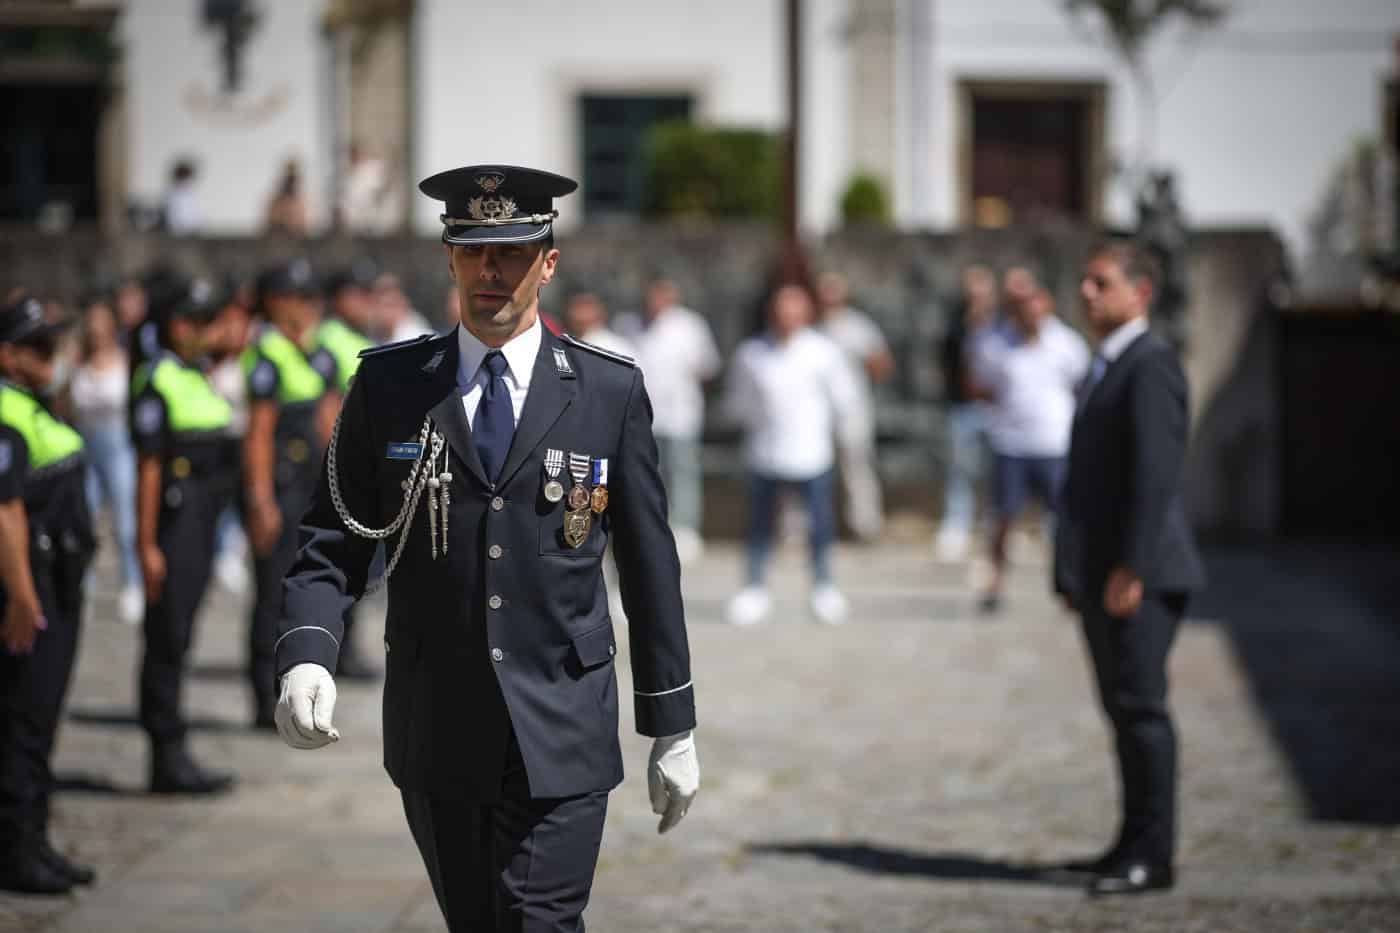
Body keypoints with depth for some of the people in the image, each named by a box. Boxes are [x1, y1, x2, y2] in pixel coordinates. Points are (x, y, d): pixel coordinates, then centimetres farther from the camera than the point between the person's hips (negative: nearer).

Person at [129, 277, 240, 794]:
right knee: (167, 639, -4)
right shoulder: (157, 380, -12)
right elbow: (148, 466, -16)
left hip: (203, 517, 9)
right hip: (174, 516, -9)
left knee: (177, 639, 13)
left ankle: (172, 756, 20)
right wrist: (147, 543, -18)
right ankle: (168, 756, -1)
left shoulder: (200, 378, 15)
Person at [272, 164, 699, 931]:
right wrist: (306, 658, -18)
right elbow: (332, 541, 1)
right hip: (436, 738, 2)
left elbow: (649, 564, 4)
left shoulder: (610, 391, 1)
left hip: (560, 739, -2)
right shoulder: (389, 385, 3)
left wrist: (672, 727, 5)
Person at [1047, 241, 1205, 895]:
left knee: (1140, 706, -9)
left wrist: (1130, 569, -23)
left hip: (1138, 576, -10)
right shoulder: (1107, 368, 20)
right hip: (1101, 576, 10)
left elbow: (1157, 472, -19)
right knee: (1123, 710, 11)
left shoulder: (1150, 365, -11)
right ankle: (1135, 844, 16)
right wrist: (1077, 571, 19)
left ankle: (1153, 855, -5)